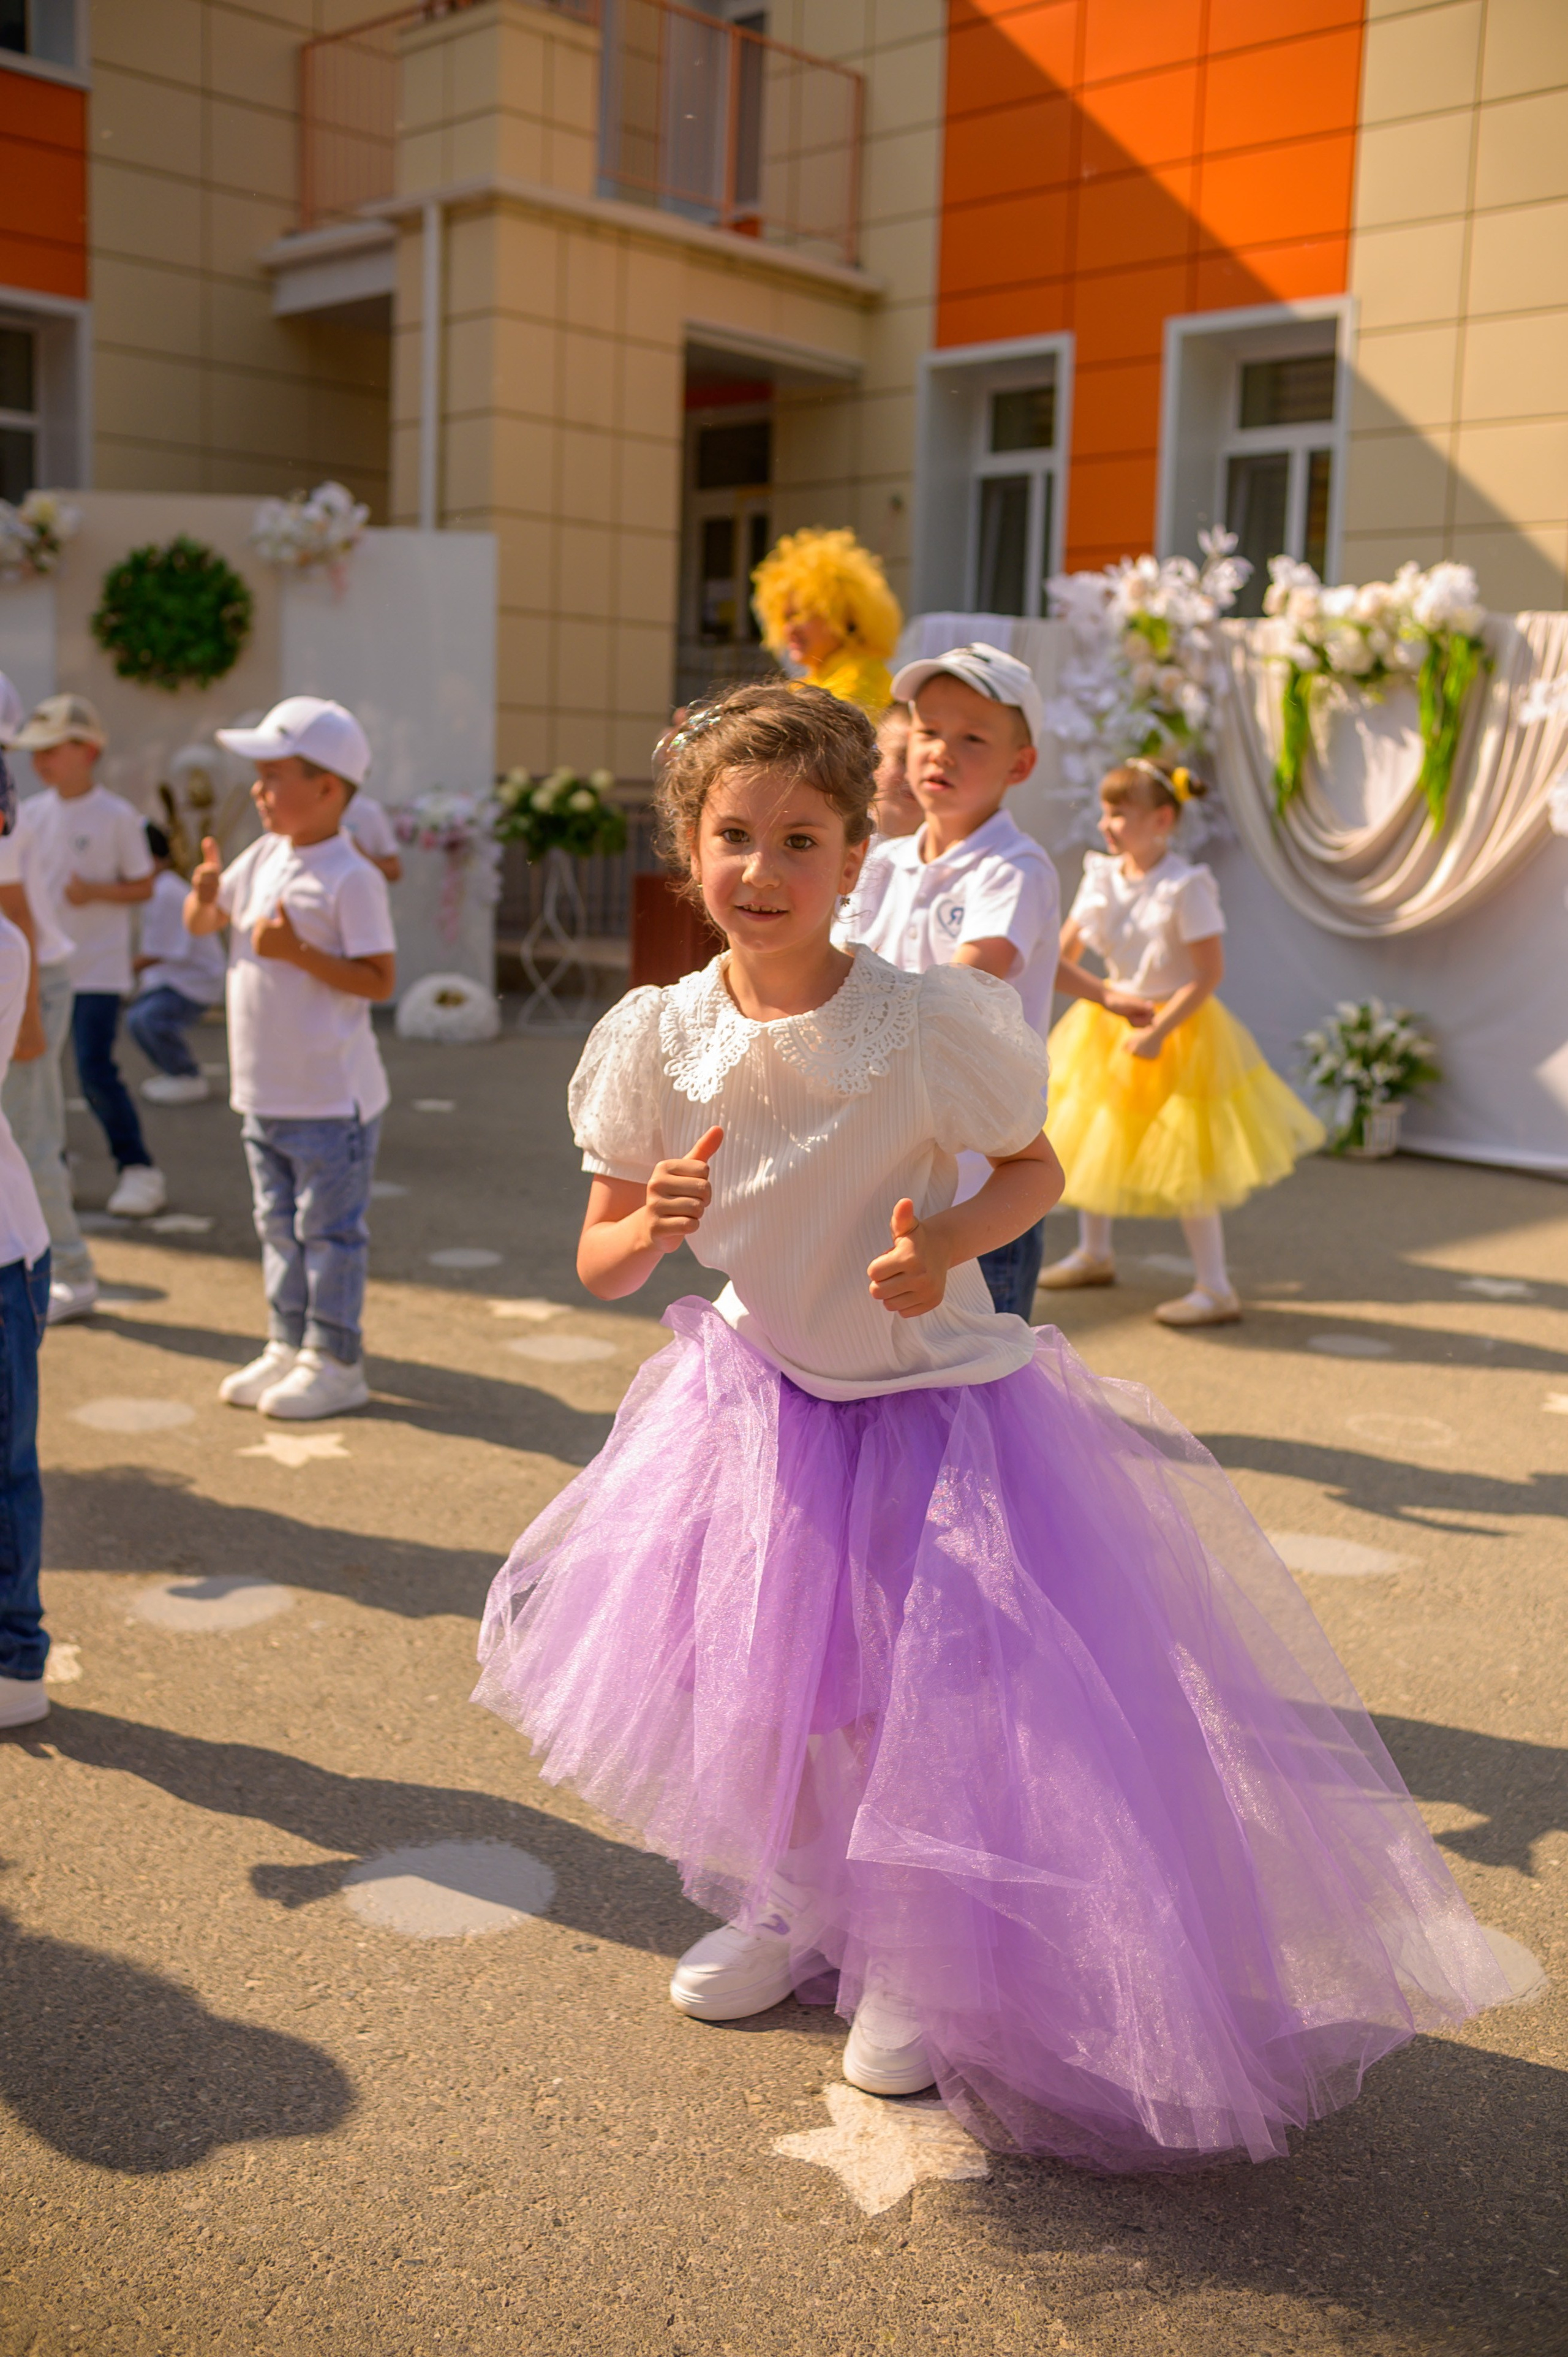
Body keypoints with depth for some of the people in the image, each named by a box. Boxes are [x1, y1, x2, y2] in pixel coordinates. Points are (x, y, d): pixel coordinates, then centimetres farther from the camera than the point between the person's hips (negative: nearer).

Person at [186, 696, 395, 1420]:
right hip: (264, 1091, 8)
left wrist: (299, 953, -26)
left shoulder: (350, 878, -16)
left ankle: (335, 1362, 13)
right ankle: (289, 1347, 29)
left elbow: (380, 980, -18)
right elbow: (201, 924, 16)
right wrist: (206, 891, -6)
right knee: (280, 1225, 17)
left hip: (330, 1097, -8)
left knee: (329, 1231, 2)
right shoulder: (263, 858, 8)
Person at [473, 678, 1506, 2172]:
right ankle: (790, 1910, 44)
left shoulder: (927, 1024, -21)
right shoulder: (658, 1038, -12)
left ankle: (922, 1963, 29)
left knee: (925, 1698, 0)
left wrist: (947, 1241, -25)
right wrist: (655, 1224, -27)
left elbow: (1035, 1168, -5)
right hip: (760, 1394, 4)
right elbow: (599, 1266, -5)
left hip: (931, 1401, -4)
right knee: (757, 1679, 14)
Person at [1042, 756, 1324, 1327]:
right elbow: (1064, 952, 3)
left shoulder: (1186, 887, -20)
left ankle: (1215, 1291, 4)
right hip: (1112, 1022, 7)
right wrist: (1102, 996, -13)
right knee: (1090, 1139, 17)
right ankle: (1094, 1254, 38)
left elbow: (1209, 973, -21)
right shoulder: (1101, 876, -2)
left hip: (1177, 1029, -7)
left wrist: (1158, 1031, -24)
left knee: (1182, 1163, -5)